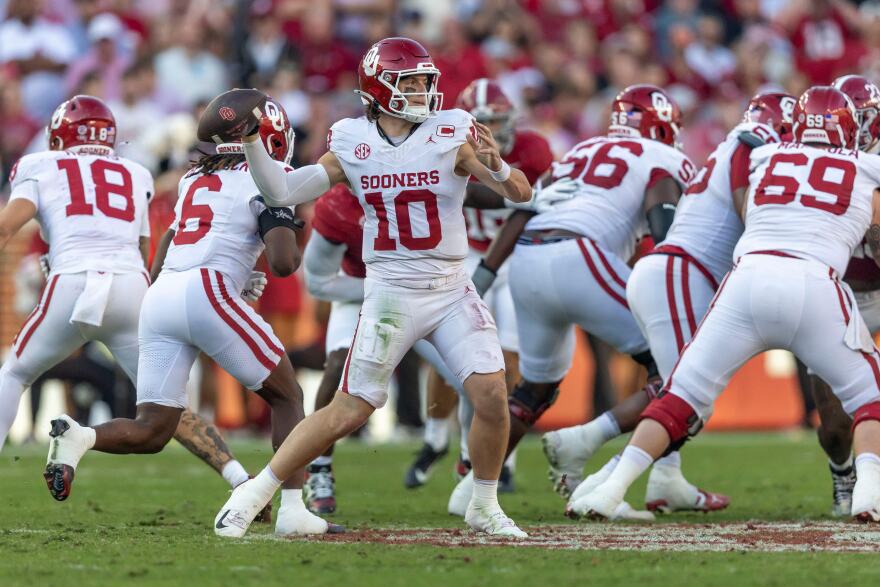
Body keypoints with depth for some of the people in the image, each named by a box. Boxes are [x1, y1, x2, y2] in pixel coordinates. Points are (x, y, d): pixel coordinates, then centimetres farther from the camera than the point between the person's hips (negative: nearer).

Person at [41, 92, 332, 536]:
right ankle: (293, 511, 1)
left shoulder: (195, 180, 27)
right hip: (206, 293, -6)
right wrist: (293, 251, 16)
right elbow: (283, 262, -7)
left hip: (158, 297, 6)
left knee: (151, 432, 7)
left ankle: (80, 438, -21)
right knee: (286, 397, 11)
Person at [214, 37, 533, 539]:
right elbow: (281, 192, 4)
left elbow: (522, 194, -9)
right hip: (391, 294, -1)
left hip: (452, 291, 1)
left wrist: (497, 167, -29)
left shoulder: (452, 134, -3)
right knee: (349, 411, -5)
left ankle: (485, 507, 9)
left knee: (492, 395, -14)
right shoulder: (352, 144, 1)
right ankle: (254, 494, 6)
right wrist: (251, 142, -7)